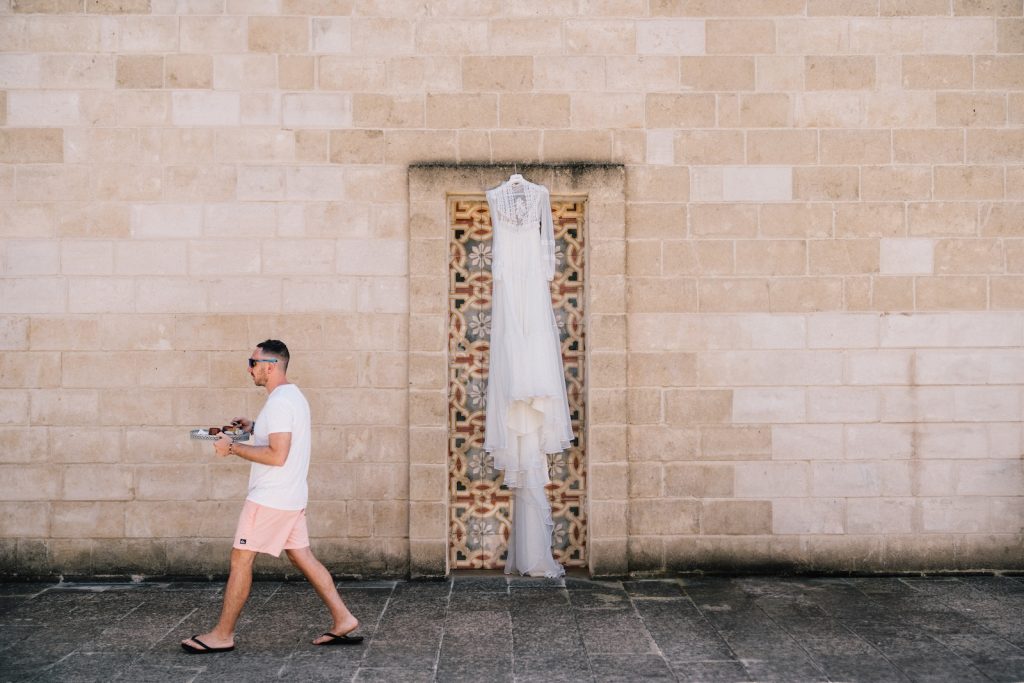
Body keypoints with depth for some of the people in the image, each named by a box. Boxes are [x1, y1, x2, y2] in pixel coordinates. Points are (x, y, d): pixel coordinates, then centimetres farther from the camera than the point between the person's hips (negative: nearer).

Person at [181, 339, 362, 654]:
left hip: (270, 498, -10)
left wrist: (233, 448, -18)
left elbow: (277, 455, -26)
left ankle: (222, 635, 8)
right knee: (302, 556, 11)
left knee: (240, 558, -1)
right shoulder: (294, 395, 13)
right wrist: (254, 427, 16)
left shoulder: (279, 402, -19)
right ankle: (343, 620, 11)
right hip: (291, 497, 10)